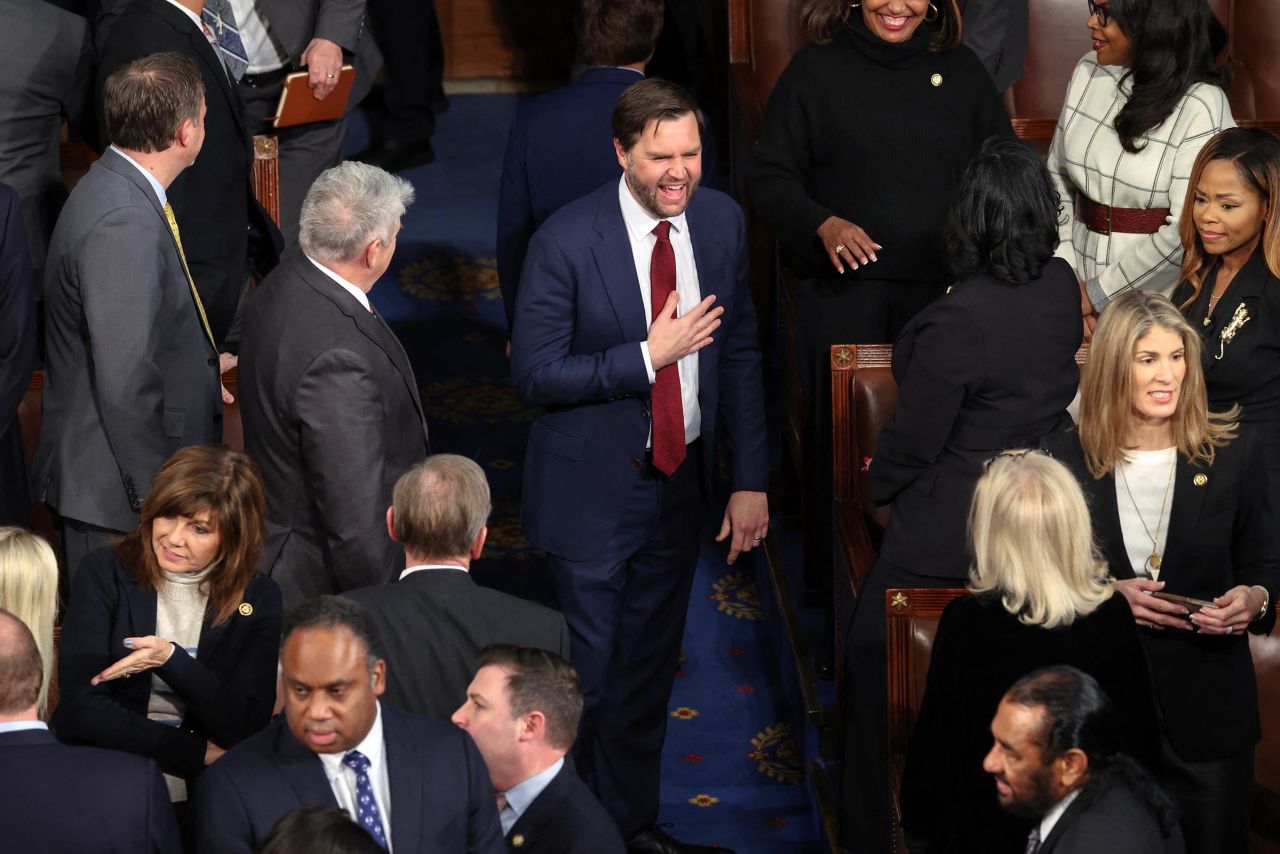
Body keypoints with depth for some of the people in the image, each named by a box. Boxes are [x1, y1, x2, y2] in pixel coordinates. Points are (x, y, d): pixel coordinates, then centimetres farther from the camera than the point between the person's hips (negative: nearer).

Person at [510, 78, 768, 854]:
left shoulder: (722, 222, -4)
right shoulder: (566, 241, -20)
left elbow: (739, 353, 4)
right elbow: (535, 374, -18)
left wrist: (752, 478, 3)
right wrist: (648, 357, -25)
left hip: (679, 484, 5)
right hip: (592, 491, -5)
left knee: (651, 666, 19)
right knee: (589, 672, 5)